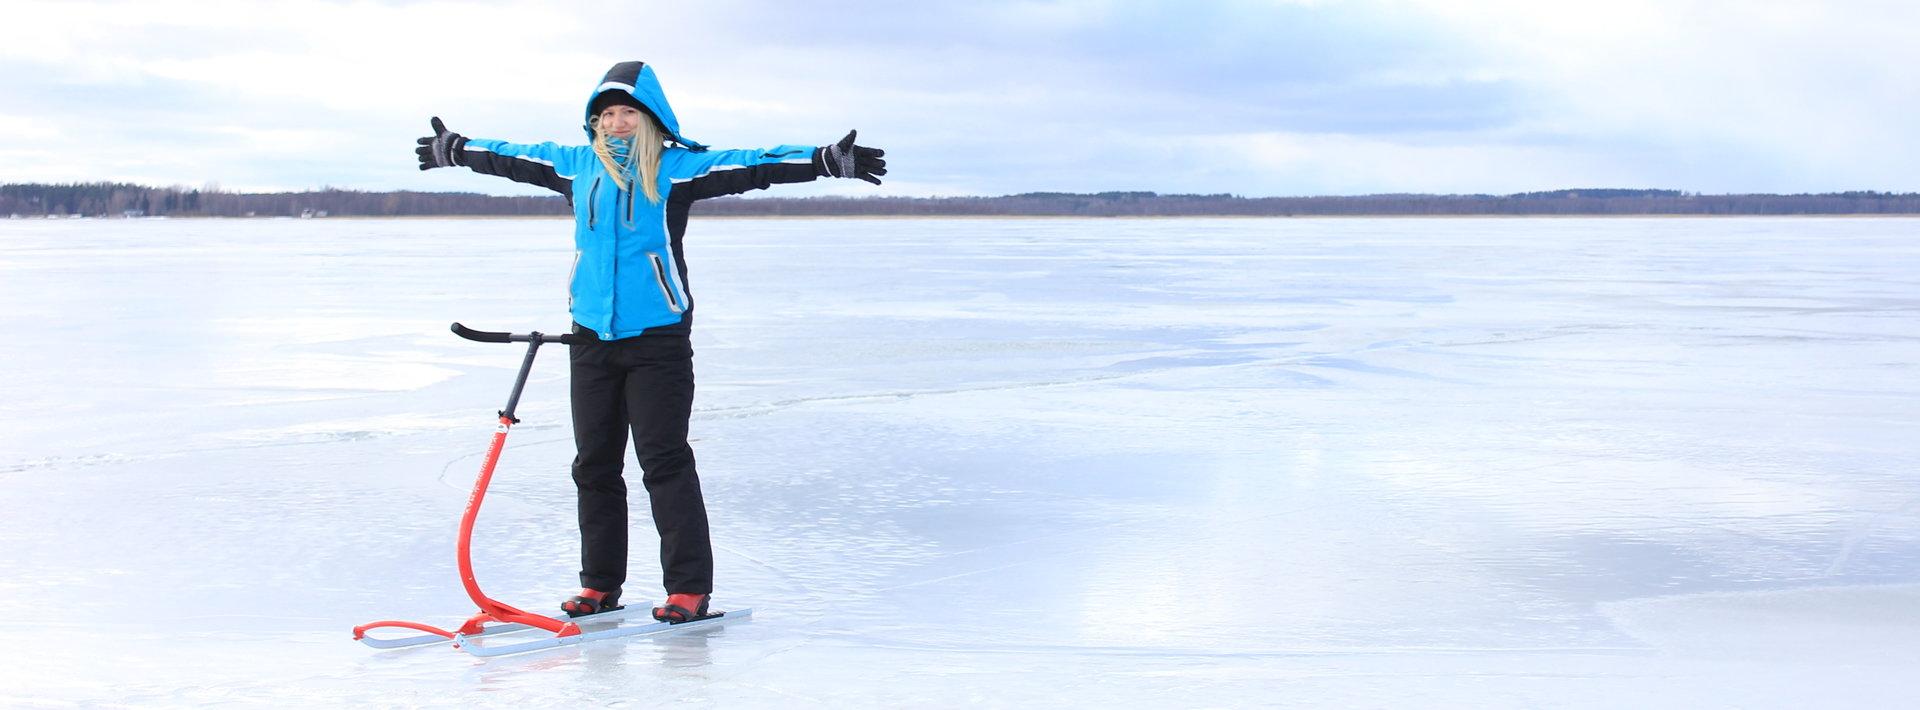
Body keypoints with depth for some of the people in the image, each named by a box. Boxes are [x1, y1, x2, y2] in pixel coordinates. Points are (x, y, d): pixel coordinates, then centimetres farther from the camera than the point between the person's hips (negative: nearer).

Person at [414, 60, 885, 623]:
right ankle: (600, 585, 21)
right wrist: (452, 149, 39)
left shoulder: (678, 168, -4)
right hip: (592, 338, 5)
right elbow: (512, 157, 26)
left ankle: (689, 587, -2)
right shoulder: (576, 166, 10)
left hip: (658, 339, -5)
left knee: (665, 461, -8)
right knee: (594, 464, 10)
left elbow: (753, 167, -14)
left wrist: (828, 160, -24)